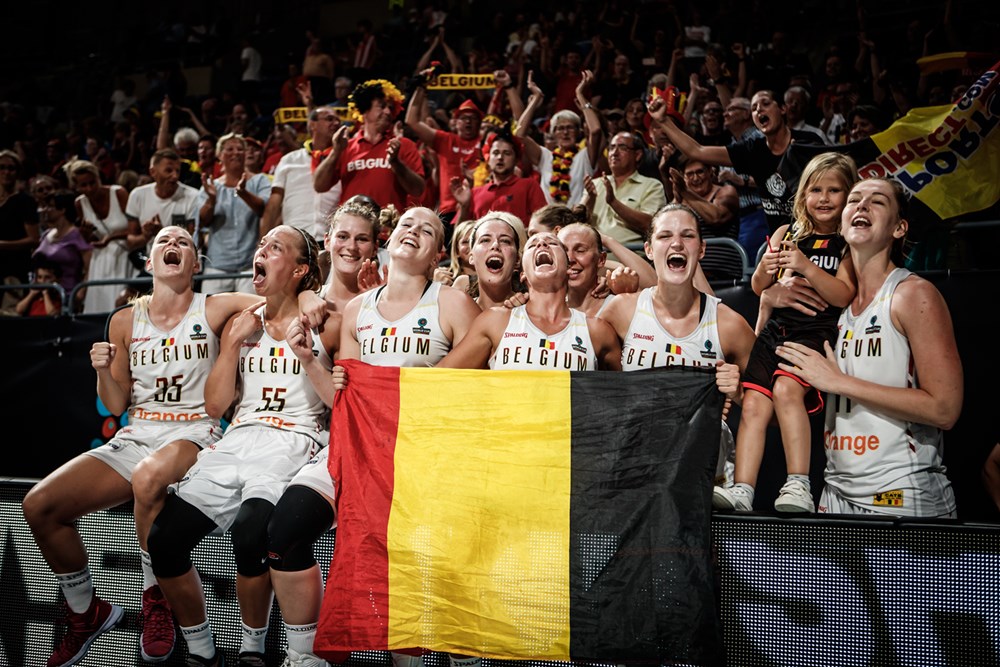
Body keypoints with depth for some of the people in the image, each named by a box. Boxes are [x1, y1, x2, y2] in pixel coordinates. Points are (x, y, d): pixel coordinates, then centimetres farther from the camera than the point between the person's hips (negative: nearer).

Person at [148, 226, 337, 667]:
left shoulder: (326, 324, 5)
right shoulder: (240, 323, 18)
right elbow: (215, 406, 13)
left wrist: (307, 357, -12)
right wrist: (235, 342, 4)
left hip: (294, 444, -5)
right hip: (237, 441, 5)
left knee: (249, 532, -35)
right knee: (163, 538, -17)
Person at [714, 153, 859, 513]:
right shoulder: (786, 234, 13)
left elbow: (843, 296, -10)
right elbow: (758, 288, 16)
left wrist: (807, 267, -21)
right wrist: (765, 268, -6)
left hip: (817, 332, -5)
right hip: (775, 330, 5)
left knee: (786, 388, -28)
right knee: (754, 404, -9)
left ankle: (798, 486, -27)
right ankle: (741, 491, -10)